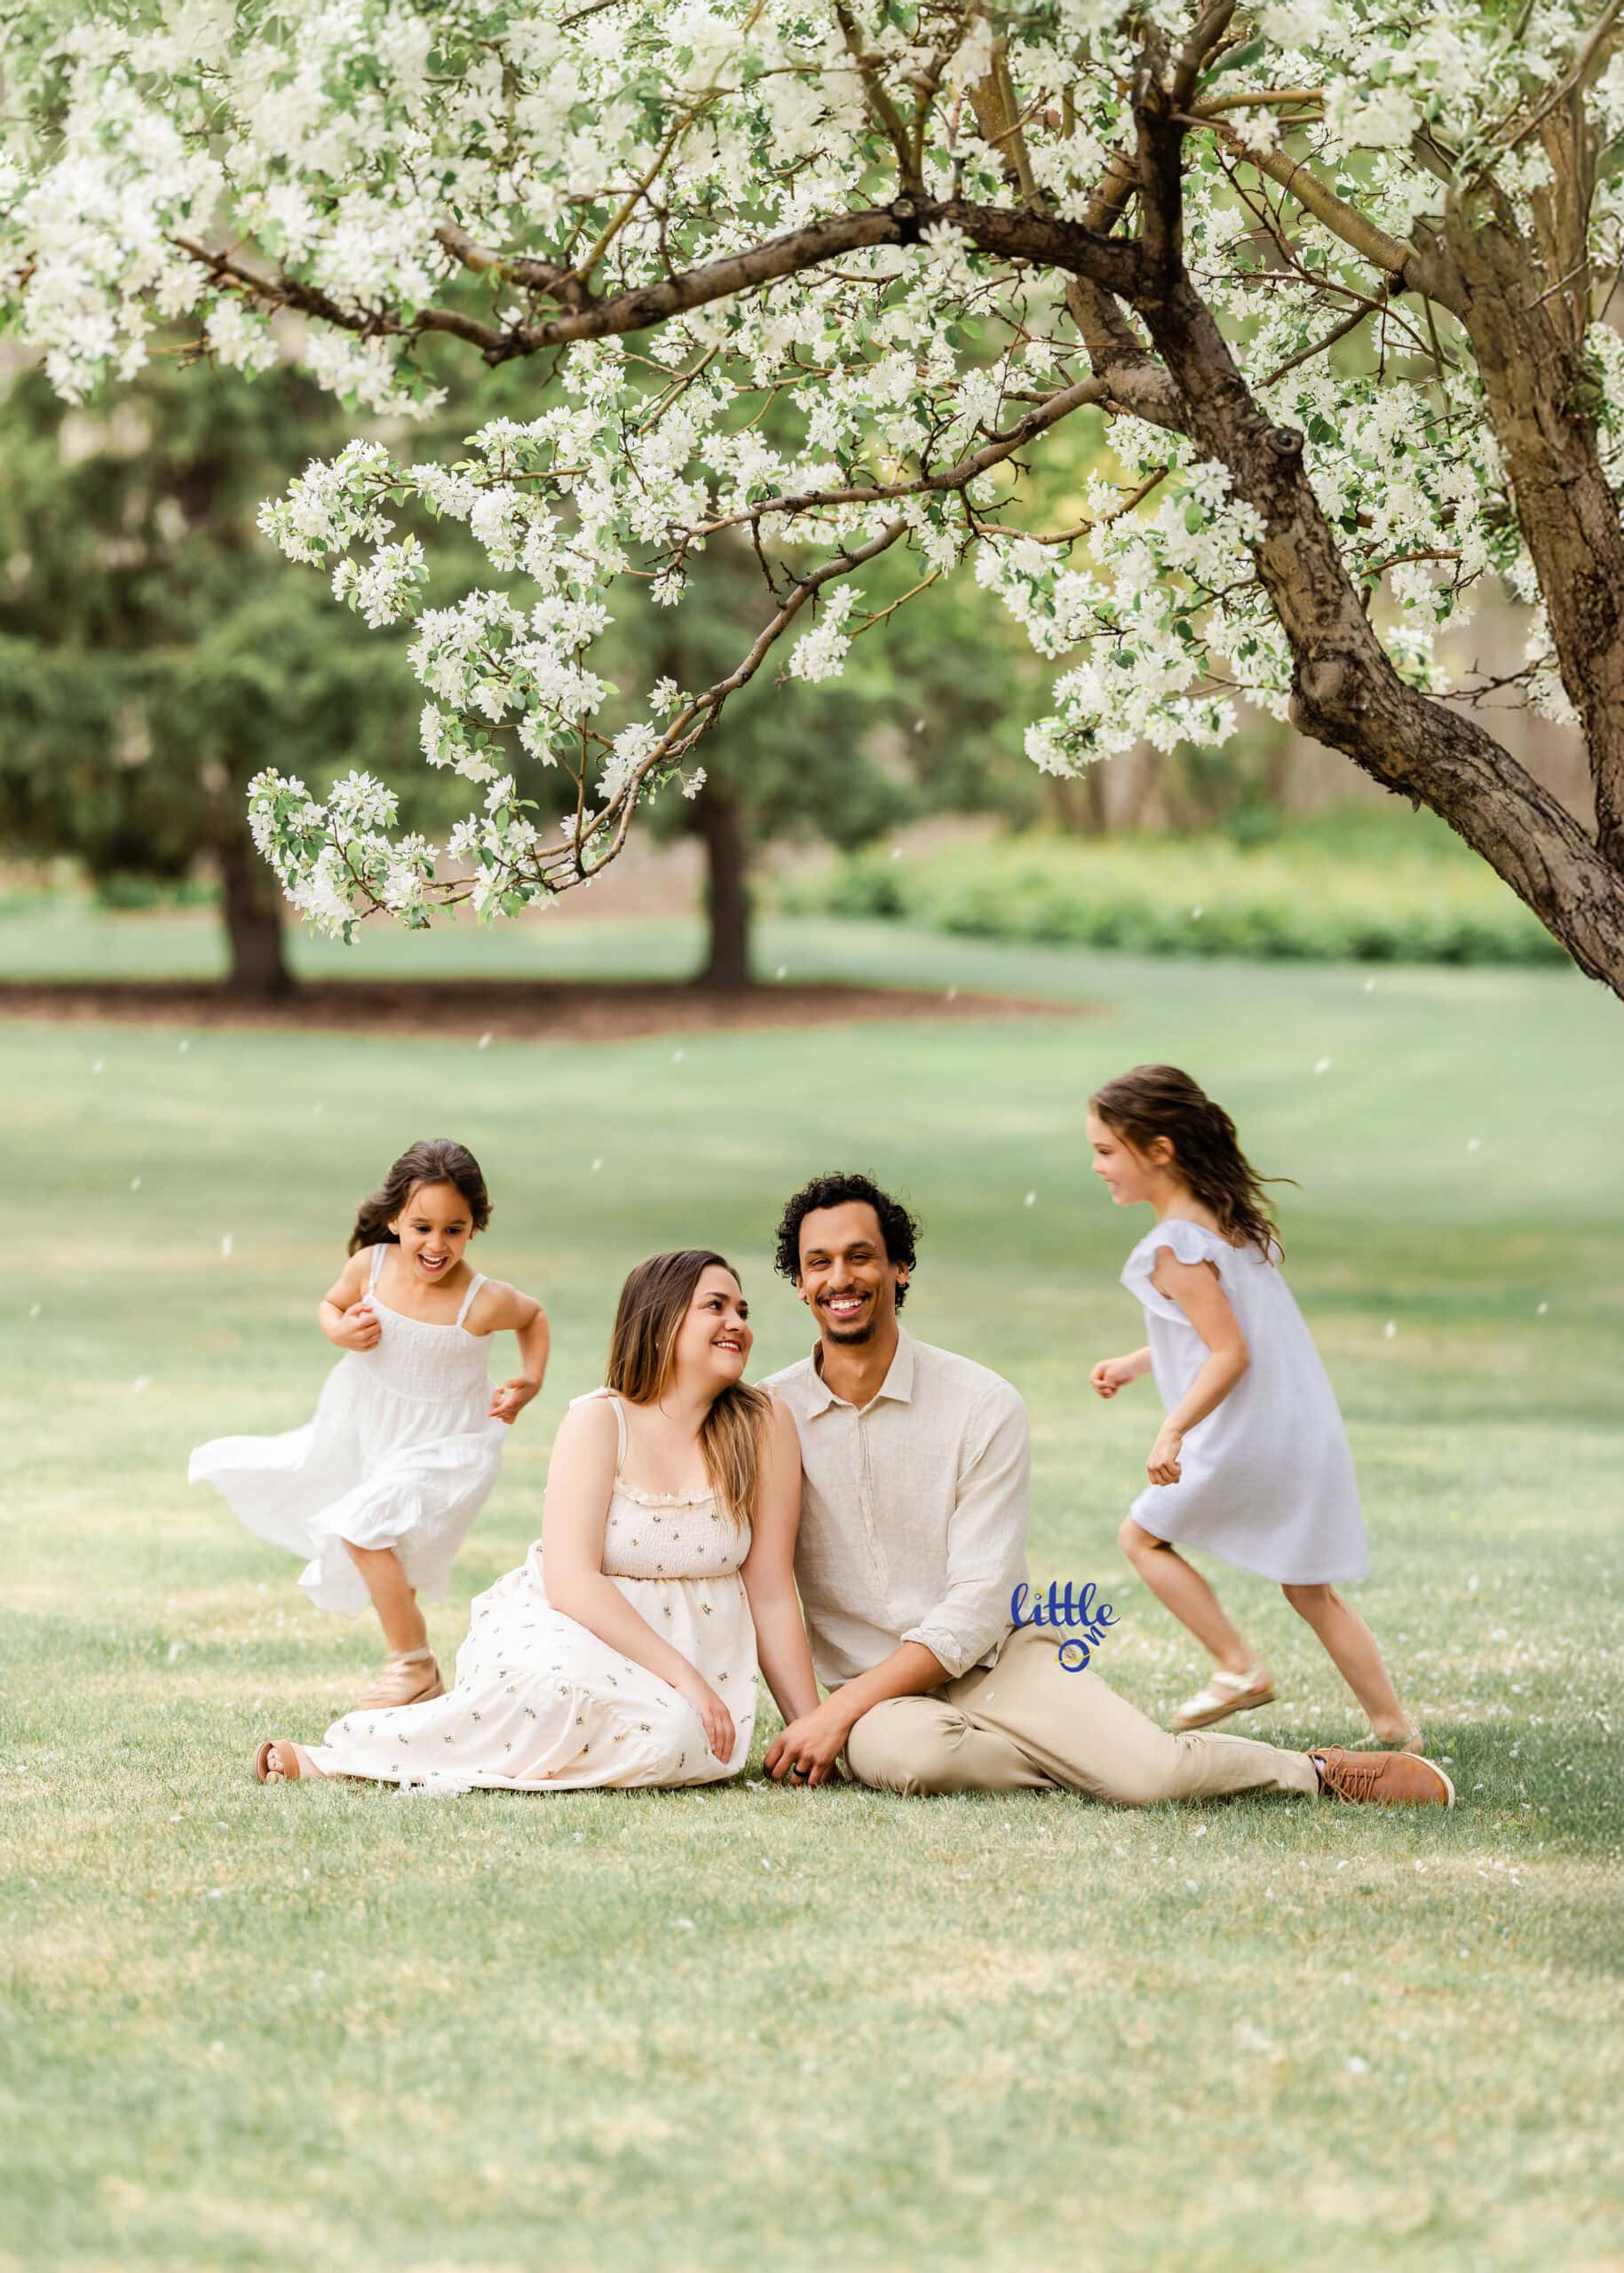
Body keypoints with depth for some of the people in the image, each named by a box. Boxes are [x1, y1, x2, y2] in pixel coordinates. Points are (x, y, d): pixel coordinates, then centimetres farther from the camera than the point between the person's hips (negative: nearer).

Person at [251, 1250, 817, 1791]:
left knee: (681, 1740, -35)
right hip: (569, 1626, -3)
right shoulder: (600, 1422, -8)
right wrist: (683, 1677, -25)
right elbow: (571, 1579, -18)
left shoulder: (761, 1426, 0)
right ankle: (340, 1751, -19)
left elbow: (771, 1593, 1)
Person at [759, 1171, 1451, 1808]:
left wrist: (841, 1709, -20)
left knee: (1151, 1773, -25)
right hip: (885, 1703, 0)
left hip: (1000, 1657, 0)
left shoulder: (984, 1406, -4)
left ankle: (1323, 1771, 4)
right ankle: (1085, 1759, -12)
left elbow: (979, 1604, -10)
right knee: (904, 1752, -38)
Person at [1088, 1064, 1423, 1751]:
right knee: (1310, 1591, 16)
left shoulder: (1175, 1245, -17)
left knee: (1143, 1536, 13)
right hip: (1309, 1434, 9)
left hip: (1246, 1440, -9)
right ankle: (1394, 1726, 15)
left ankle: (1238, 1668, 9)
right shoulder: (1233, 1218, 12)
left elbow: (1230, 1353, -23)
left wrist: (1173, 1431, -26)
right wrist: (1135, 1363, 27)